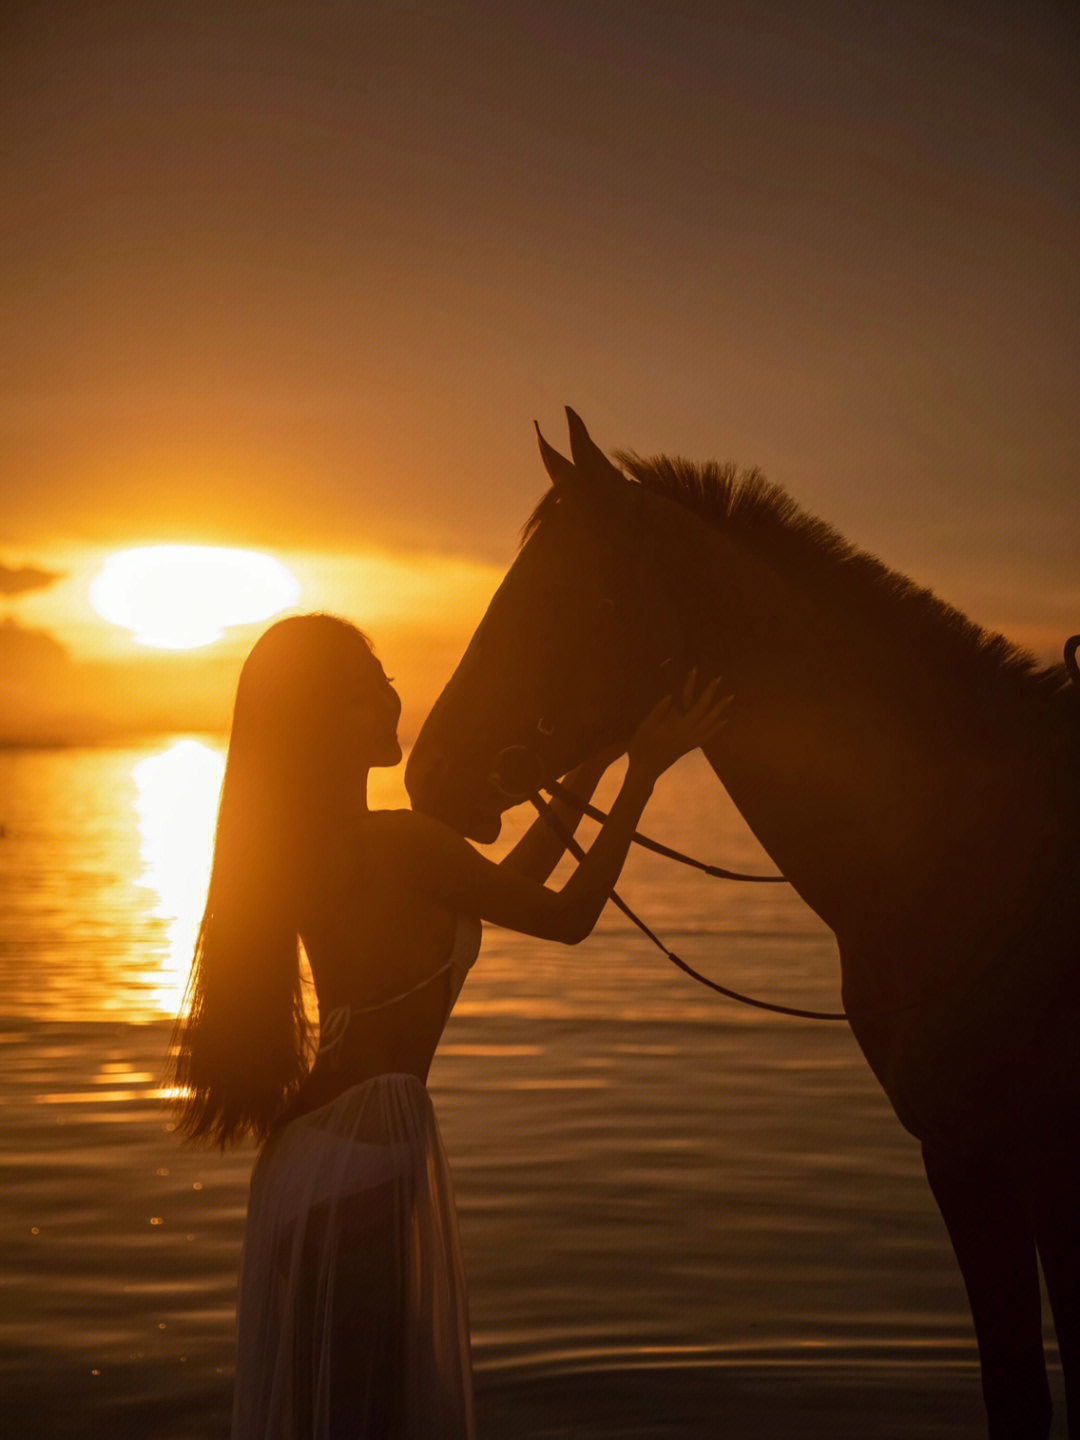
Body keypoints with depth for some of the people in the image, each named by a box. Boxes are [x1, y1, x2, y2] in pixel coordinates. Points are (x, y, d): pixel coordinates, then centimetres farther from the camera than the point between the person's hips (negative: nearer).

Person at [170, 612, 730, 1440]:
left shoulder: (297, 851, 7)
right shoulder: (403, 845, -18)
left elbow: (503, 887, 15)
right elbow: (567, 918, -6)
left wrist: (588, 773, 17)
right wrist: (643, 773, -2)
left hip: (307, 1154, 8)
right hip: (368, 1160, -8)